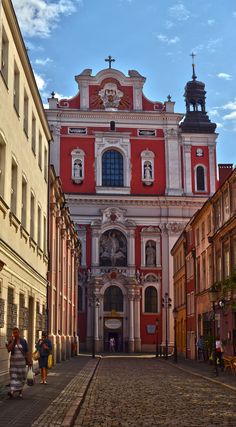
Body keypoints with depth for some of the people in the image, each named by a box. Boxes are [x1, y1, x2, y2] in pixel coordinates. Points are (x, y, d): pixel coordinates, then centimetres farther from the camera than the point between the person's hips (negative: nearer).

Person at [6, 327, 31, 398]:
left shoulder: (23, 341, -2)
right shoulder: (11, 341, 0)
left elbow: (27, 352, 0)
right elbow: (8, 350, -17)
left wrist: (29, 361, -5)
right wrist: (13, 341, -18)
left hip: (22, 361, 0)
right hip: (13, 361, 0)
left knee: (21, 376, 5)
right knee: (13, 376, -10)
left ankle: (20, 391, 20)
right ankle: (12, 391, -20)